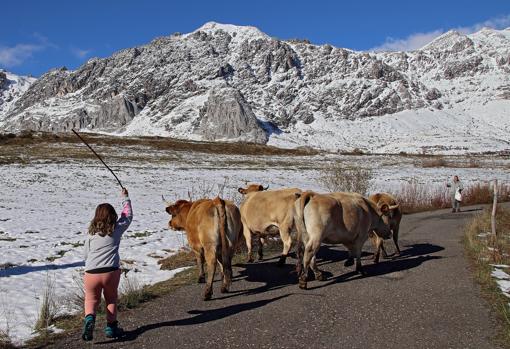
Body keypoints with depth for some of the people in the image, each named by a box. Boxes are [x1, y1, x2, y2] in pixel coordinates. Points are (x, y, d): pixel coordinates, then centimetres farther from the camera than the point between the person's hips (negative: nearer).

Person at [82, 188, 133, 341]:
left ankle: (89, 317, -10)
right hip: (111, 272, -1)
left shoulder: (91, 233, 9)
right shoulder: (117, 229, 6)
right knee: (111, 298, 22)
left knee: (91, 299, 18)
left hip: (91, 273, 1)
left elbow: (86, 254, 15)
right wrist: (125, 198, 34)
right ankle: (111, 326, 20)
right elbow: (128, 216, 23)